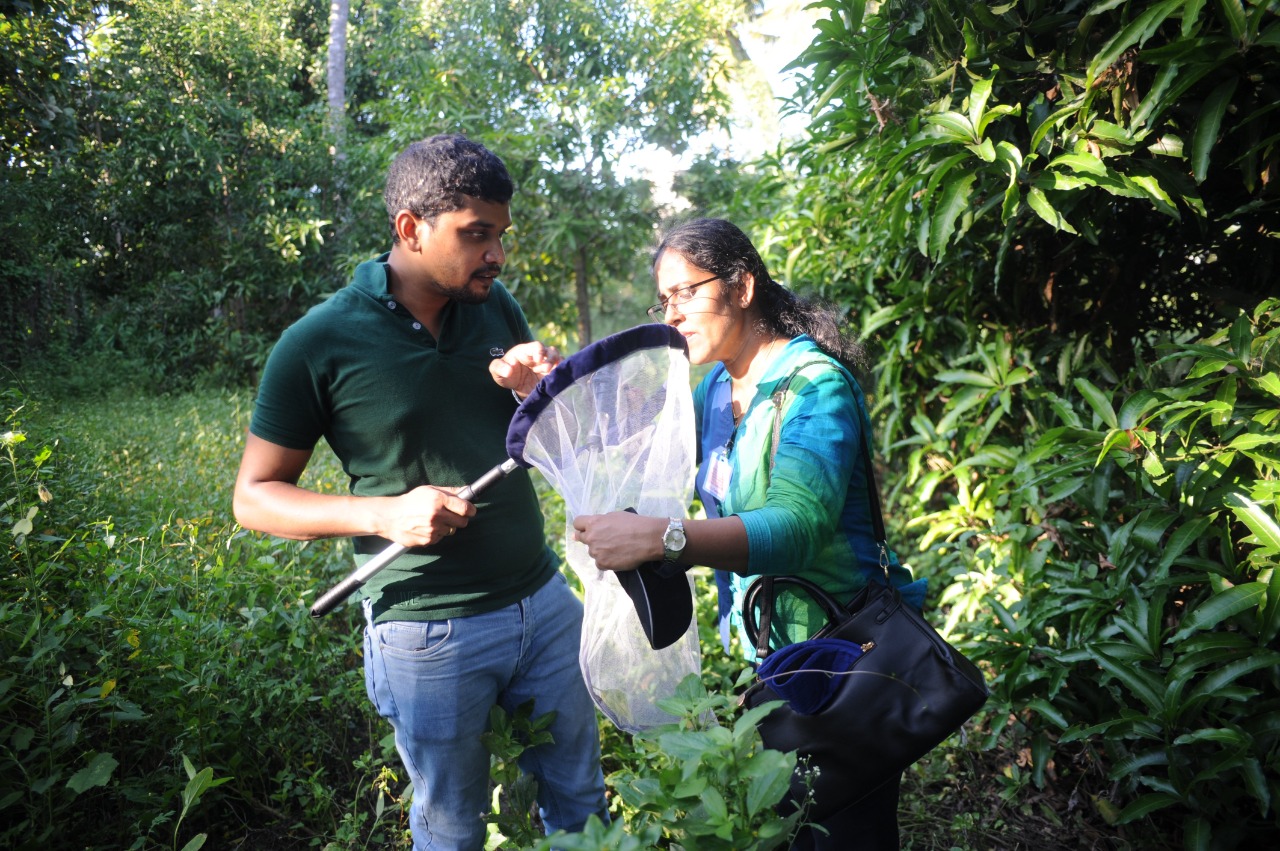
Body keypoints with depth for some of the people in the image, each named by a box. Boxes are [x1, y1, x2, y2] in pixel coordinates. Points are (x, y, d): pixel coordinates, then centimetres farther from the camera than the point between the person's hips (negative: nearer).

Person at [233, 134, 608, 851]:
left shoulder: (498, 307, 1)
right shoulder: (321, 343, -13)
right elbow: (255, 496, -6)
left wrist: (540, 392, -12)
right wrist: (383, 513, -22)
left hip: (544, 602, 4)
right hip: (429, 632, -4)